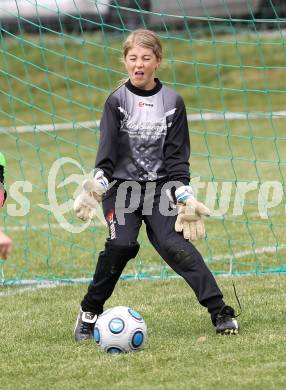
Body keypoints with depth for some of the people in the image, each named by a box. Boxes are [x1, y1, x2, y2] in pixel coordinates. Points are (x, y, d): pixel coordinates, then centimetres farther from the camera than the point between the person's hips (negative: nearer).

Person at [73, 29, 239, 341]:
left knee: (173, 244, -19)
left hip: (159, 187, 1)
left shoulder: (172, 102, 3)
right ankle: (89, 312, -6)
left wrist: (185, 197, -5)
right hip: (121, 188, -1)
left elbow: (177, 155, 5)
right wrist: (96, 186, -24)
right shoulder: (117, 101, -1)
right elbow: (107, 151, -8)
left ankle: (220, 311, -18)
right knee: (122, 243, -23)